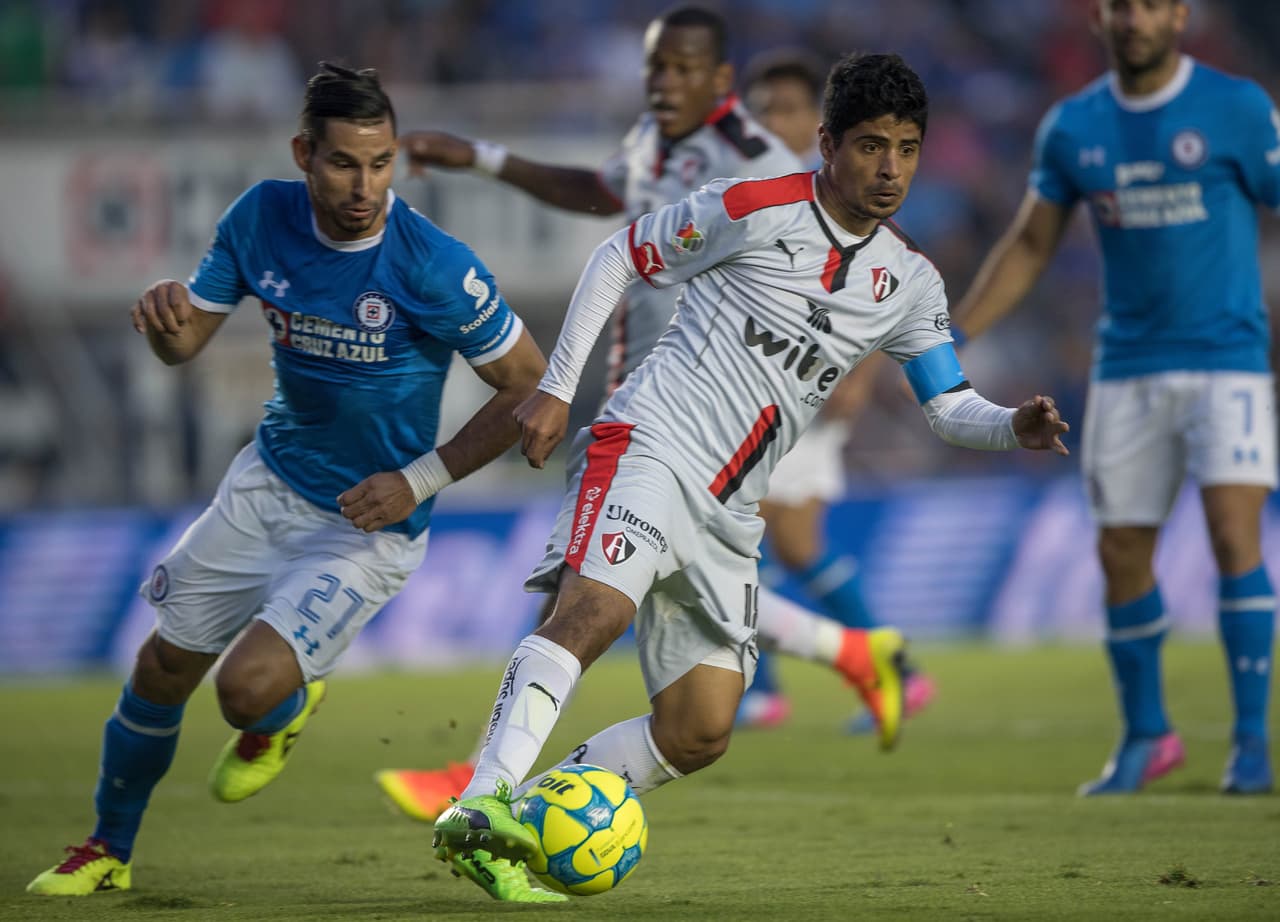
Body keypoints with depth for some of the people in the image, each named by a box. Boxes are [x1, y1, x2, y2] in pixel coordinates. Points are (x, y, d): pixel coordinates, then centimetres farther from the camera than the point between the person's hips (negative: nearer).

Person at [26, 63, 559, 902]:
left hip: (370, 521, -5)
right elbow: (185, 343, 0)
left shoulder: (436, 267, -25)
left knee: (250, 687, -21)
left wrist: (419, 481, -18)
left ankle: (290, 711, 18)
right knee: (164, 667, 10)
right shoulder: (263, 218, -10)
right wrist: (165, 315, -24)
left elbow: (530, 389, -15)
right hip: (270, 482, 5)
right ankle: (108, 850, 33)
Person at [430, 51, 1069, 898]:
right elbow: (618, 259, 4)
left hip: (728, 514, 6)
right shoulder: (754, 211, -5)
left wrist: (1015, 427, -8)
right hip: (651, 441, -6)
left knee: (701, 733, -3)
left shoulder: (910, 283, 12)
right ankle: (482, 803, -41)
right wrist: (556, 389, -1)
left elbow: (950, 406, 15)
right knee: (597, 609, -33)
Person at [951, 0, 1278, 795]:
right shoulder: (1073, 127, 6)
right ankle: (1145, 736, 20)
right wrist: (951, 338, 6)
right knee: (1121, 552, 3)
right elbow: (1031, 245, 14)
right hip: (1128, 366, 4)